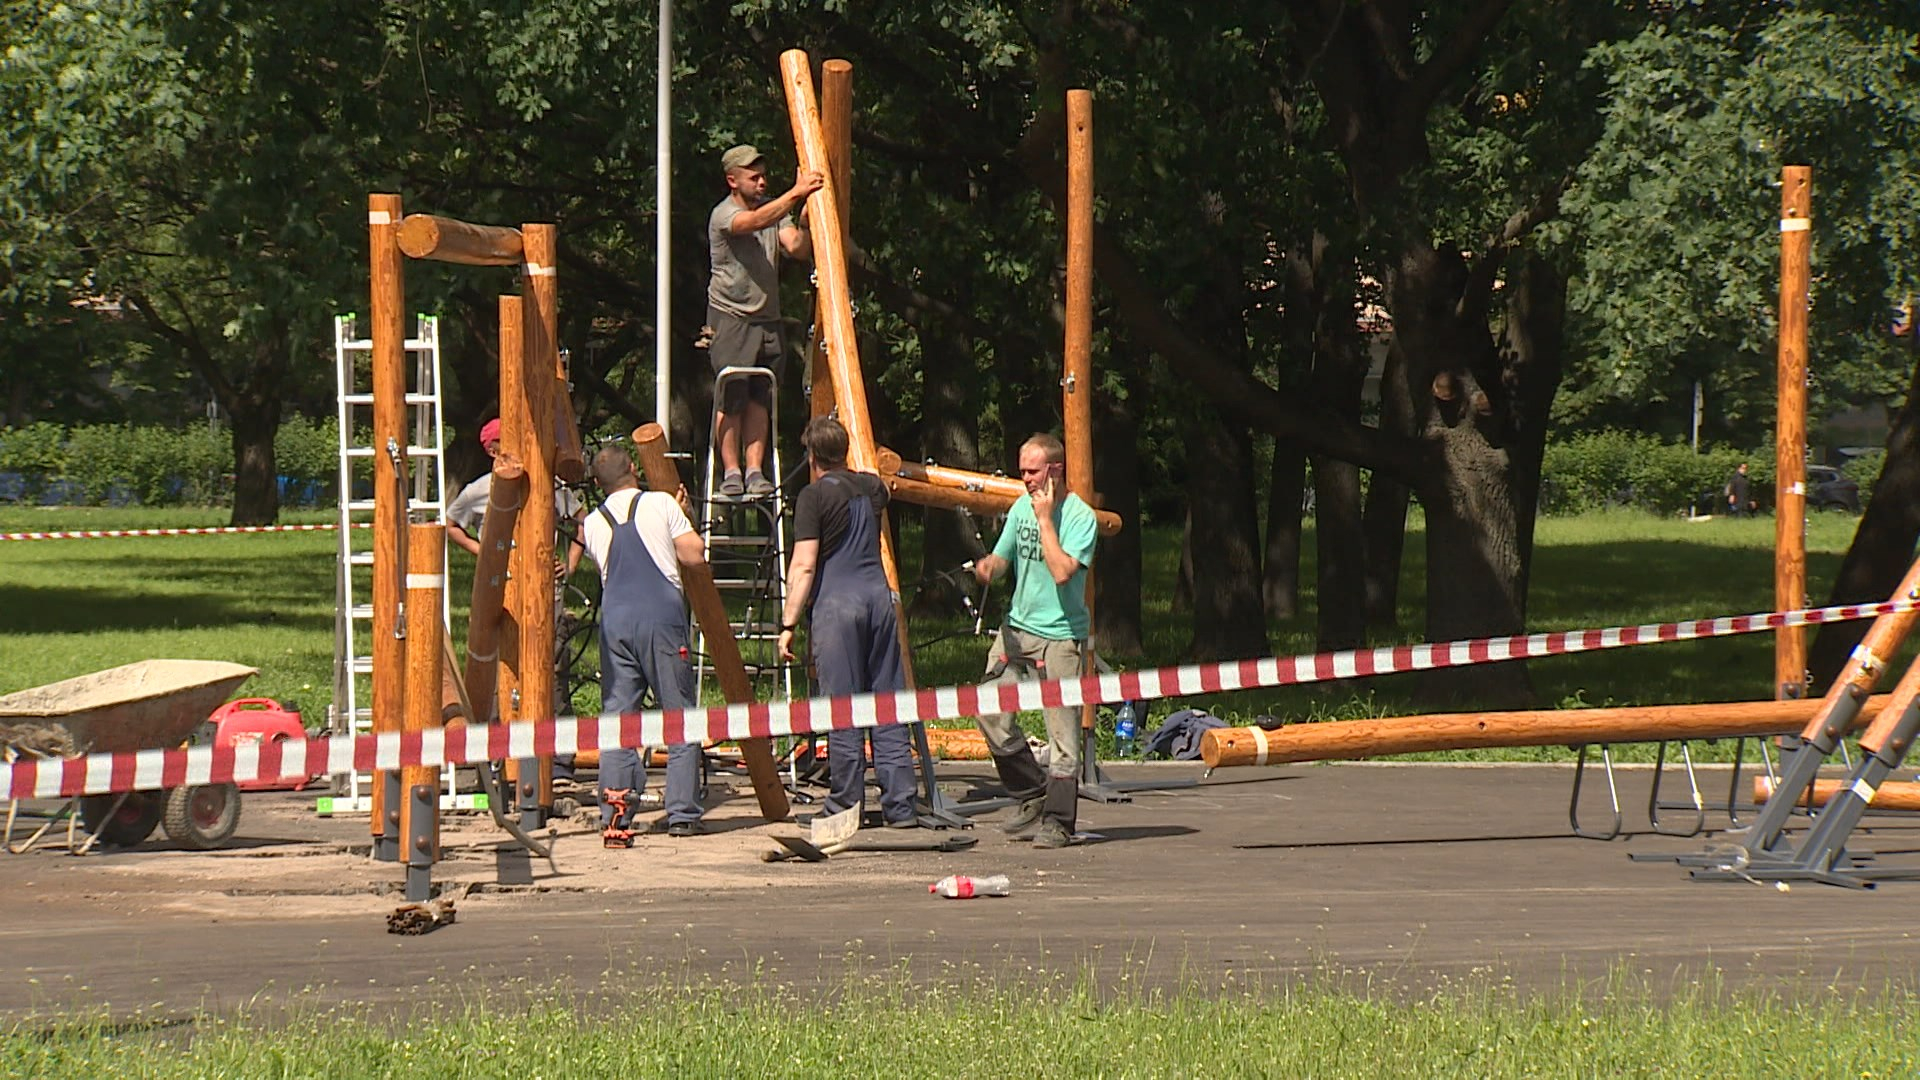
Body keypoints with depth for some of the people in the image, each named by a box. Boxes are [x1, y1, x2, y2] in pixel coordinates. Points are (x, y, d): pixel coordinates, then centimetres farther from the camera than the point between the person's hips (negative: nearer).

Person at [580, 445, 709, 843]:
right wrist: (679, 523, 18)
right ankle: (682, 815, 4)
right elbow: (695, 556, 1)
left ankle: (614, 820, -6)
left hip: (614, 620, 3)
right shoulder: (661, 503, 3)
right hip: (662, 618, -3)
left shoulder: (592, 524, 13)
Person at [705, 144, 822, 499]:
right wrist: (795, 193, -38)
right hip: (730, 318, -5)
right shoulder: (723, 214, -10)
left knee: (759, 397, 4)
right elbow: (755, 221, -31)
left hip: (767, 319, 5)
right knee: (732, 396, -5)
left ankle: (755, 471, 5)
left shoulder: (774, 209, 10)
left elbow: (798, 249, -2)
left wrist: (804, 217, -19)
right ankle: (731, 471, 2)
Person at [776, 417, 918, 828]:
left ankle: (845, 806, 3)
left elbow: (804, 566, -10)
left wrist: (788, 624, -7)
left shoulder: (815, 495, -4)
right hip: (879, 595, 6)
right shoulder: (871, 486, 14)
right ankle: (899, 806, 6)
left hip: (836, 603, -5)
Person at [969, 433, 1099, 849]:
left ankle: (1057, 821, -1)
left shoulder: (1080, 517, -10)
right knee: (991, 712, 0)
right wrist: (988, 566, -7)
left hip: (1059, 635, -7)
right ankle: (1031, 795, 16)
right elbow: (1001, 559, 17)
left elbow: (1061, 571, -23)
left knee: (1062, 728, -6)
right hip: (1017, 627, 7)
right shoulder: (1022, 507, 11)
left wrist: (1045, 518, -17)